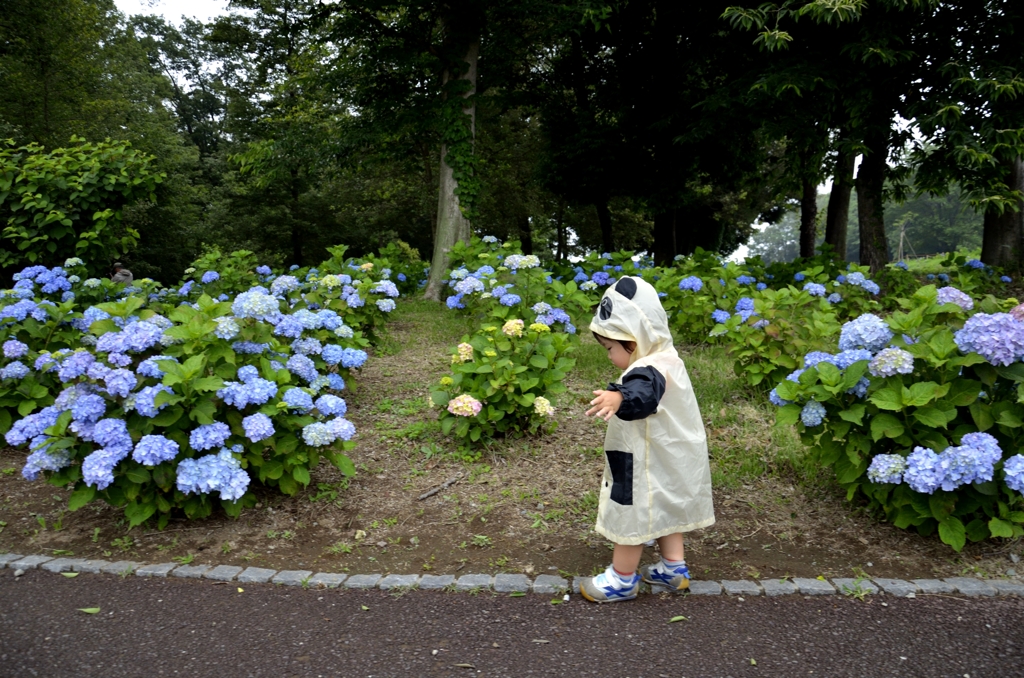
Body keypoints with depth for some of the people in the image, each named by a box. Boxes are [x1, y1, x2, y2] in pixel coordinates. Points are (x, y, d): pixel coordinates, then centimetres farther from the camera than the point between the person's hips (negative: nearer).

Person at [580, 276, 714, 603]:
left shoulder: (649, 371, -30)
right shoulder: (667, 359, 4)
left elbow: (640, 394, -54)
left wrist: (618, 398, -73)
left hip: (646, 467, -10)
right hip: (672, 460, 10)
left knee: (633, 515, 5)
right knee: (665, 509, 23)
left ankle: (622, 579, 21)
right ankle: (674, 568, 38)